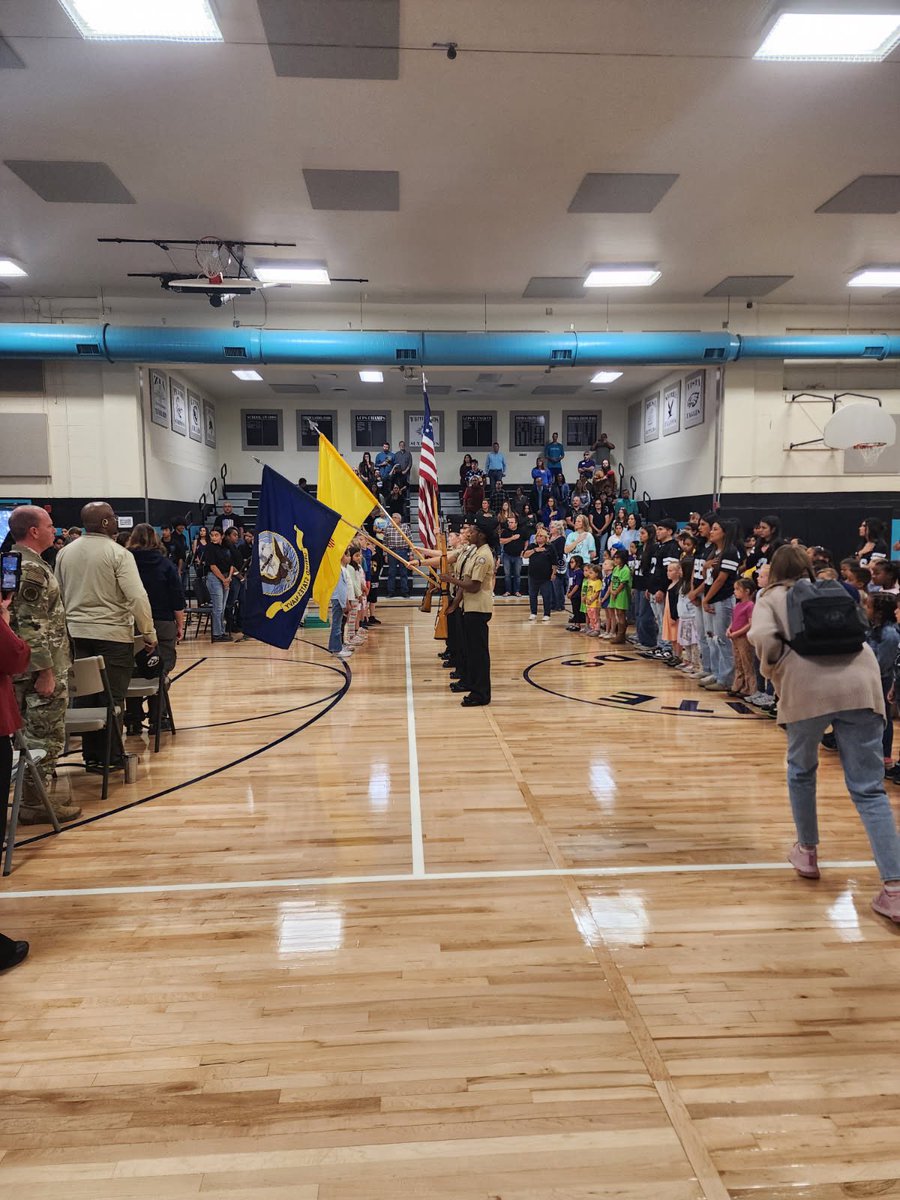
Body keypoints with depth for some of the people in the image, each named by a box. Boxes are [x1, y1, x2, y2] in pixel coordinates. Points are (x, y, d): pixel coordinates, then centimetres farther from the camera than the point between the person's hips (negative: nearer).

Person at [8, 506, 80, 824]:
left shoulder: (15, 561, 13)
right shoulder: (32, 568, -18)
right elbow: (33, 627, -23)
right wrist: (46, 672, -21)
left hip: (24, 667, 10)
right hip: (43, 668, -10)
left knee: (32, 735, 16)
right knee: (45, 738, -1)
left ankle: (33, 796, 26)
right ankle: (34, 803, 8)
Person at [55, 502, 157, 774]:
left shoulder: (65, 552, 8)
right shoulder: (118, 553, -11)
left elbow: (59, 595, 14)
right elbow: (137, 596, -17)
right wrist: (149, 632, -10)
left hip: (77, 633, 6)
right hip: (113, 634, -5)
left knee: (85, 695, 10)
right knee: (112, 697, 3)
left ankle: (91, 755, 17)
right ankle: (110, 756, 8)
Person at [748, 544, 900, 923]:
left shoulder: (770, 598, 17)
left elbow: (764, 637, -3)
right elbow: (856, 633, 21)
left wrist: (772, 671, 13)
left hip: (807, 687, -3)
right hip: (861, 680, 3)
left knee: (801, 770, 24)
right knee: (869, 789, 4)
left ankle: (807, 852, 34)